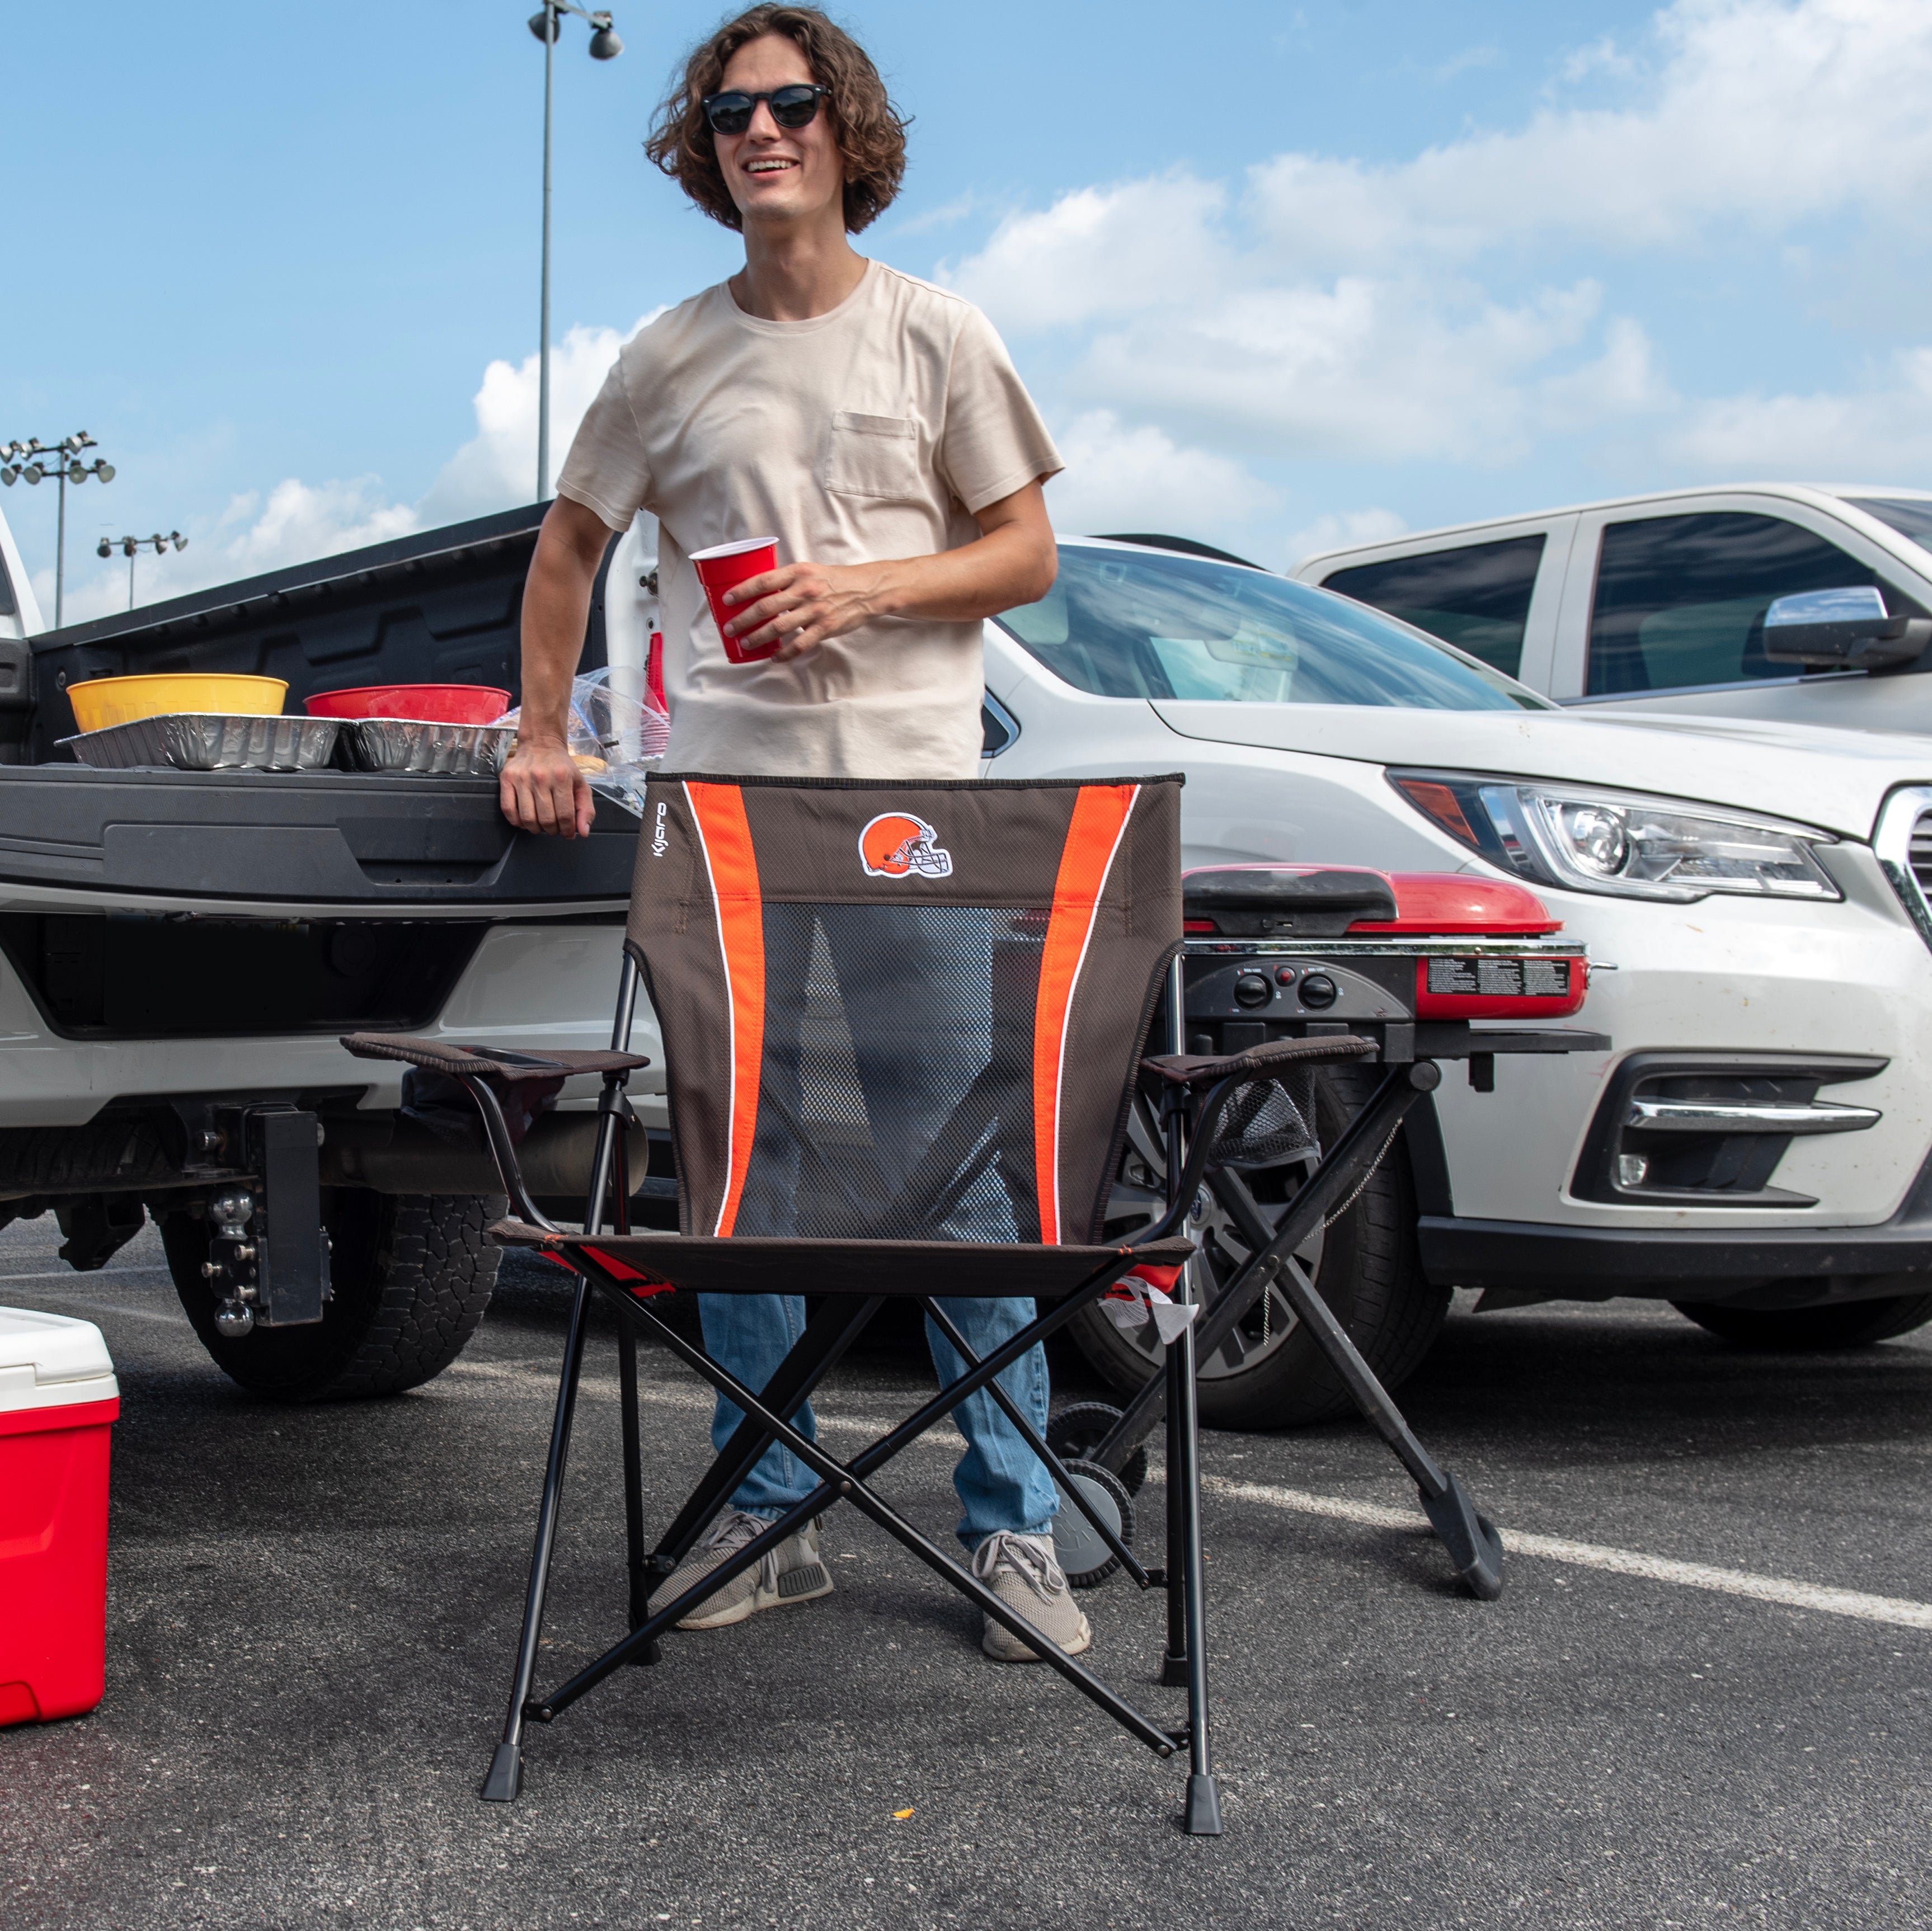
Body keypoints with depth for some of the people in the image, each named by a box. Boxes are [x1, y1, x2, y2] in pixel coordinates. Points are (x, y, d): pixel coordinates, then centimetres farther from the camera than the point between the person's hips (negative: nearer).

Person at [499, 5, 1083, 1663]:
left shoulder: (938, 336, 6)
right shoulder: (671, 360, 10)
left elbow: (1027, 554, 5)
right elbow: (569, 546, 19)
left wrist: (866, 589, -10)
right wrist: (544, 735, 12)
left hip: (917, 798, -2)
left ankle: (1014, 1529, 6)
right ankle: (768, 1516, 16)